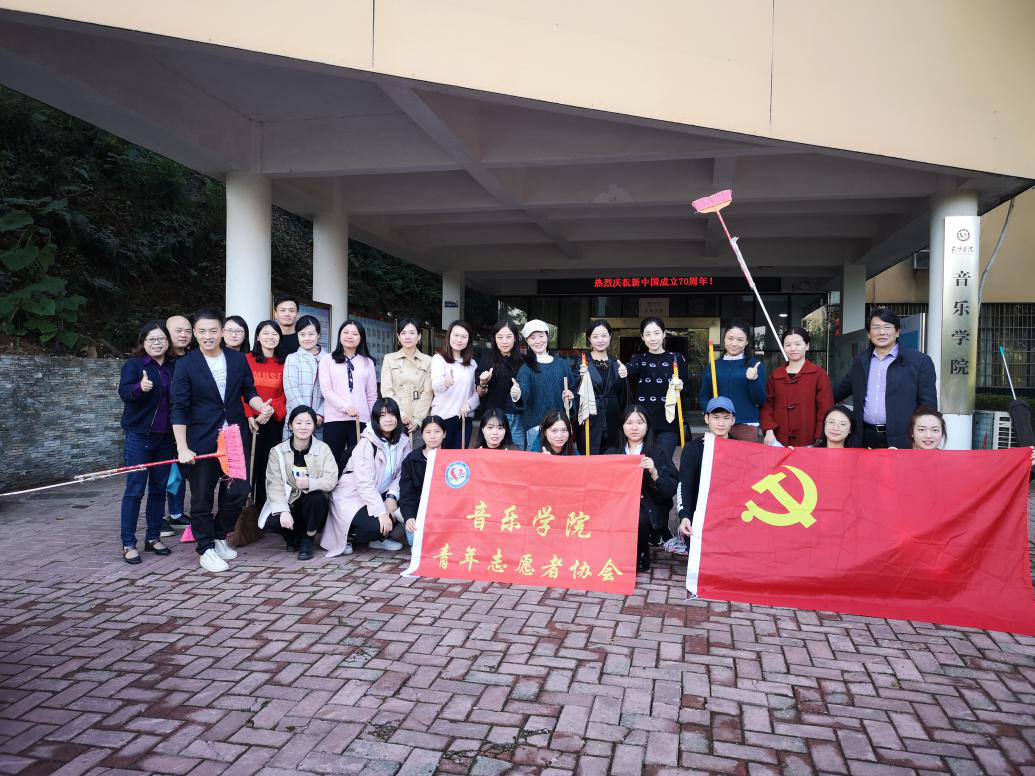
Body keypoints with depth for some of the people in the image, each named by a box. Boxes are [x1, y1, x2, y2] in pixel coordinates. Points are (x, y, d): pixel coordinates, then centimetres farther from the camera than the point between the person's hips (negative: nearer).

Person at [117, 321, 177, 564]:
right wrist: (140, 387, -41)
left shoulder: (175, 367, 8)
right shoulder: (133, 365, -4)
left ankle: (153, 538, 21)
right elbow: (124, 392, -21)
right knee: (134, 490, -3)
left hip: (166, 438, 5)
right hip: (139, 436, -4)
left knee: (159, 489, 10)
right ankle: (128, 544, 4)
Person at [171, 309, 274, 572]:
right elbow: (179, 409, -7)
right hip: (202, 443, -3)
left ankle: (219, 537, 27)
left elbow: (249, 391, 13)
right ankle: (206, 549, 22)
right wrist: (182, 448, -13)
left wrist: (262, 407, -10)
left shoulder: (238, 359, 4)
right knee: (202, 499, 5)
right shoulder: (185, 365, -5)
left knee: (238, 491, 2)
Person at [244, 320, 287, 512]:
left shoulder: (284, 363, 8)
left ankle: (263, 508, 17)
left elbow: (286, 393, 6)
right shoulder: (247, 359, 2)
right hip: (251, 421, -2)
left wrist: (272, 407, -12)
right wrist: (249, 416, -13)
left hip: (274, 421, 2)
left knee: (269, 465, 7)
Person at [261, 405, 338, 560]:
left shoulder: (323, 449, -3)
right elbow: (274, 485, -11)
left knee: (317, 497, -34)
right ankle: (294, 537, 8)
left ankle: (308, 539, -6)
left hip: (315, 504, 0)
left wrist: (310, 483, -32)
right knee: (270, 522, -29)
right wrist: (283, 511, -25)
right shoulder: (277, 451, -2)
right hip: (289, 503, 1)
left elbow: (331, 481, -13)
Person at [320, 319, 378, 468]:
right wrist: (346, 407, -15)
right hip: (334, 419, -1)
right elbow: (326, 390, -3)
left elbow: (372, 395, 13)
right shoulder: (328, 361, 7)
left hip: (361, 420, 1)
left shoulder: (367, 363, 12)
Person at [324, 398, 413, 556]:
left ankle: (380, 538, 5)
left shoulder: (403, 441, -2)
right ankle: (348, 535, 3)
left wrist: (392, 497, -20)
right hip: (353, 496, -6)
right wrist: (381, 513, -32)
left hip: (380, 495, 6)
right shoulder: (367, 444, -20)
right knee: (375, 525, -30)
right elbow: (365, 484, -26)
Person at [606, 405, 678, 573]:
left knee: (638, 518, -34)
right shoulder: (612, 454, 15)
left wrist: (654, 473, -19)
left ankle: (641, 558, -4)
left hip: (648, 511, -1)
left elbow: (672, 490, -3)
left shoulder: (659, 455, 7)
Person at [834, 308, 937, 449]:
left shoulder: (920, 361, 0)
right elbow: (840, 390, 26)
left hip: (901, 439, -4)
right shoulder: (860, 361, 14)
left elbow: (928, 406, -2)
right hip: (866, 438, 4)